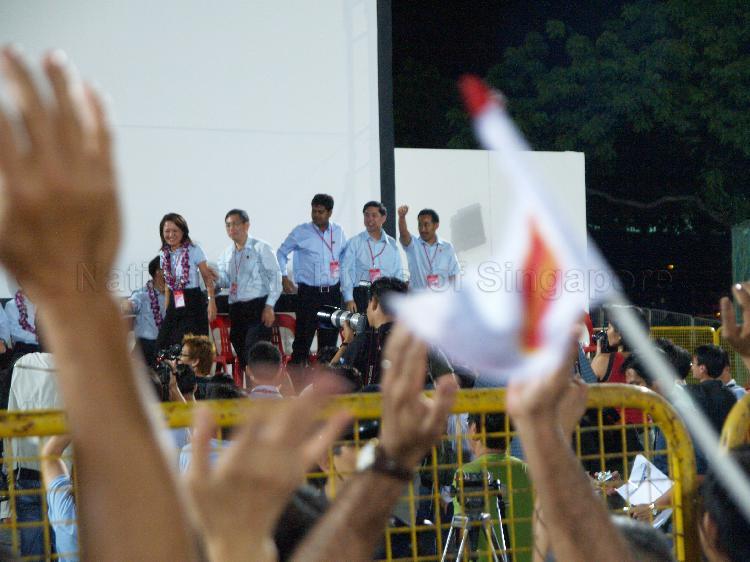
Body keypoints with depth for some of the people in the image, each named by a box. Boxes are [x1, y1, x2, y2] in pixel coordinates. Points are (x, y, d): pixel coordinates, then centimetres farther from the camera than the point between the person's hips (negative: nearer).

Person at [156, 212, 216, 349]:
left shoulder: (194, 250, -5)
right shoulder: (165, 255, 10)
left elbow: (208, 278, -7)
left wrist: (211, 301, -19)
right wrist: (166, 310, 13)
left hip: (193, 303, -5)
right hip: (174, 305, 5)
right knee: (164, 346, -3)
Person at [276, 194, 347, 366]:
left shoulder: (339, 232, 6)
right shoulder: (301, 232, -3)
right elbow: (281, 253, 8)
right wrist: (284, 278, -3)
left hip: (332, 293, 3)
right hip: (309, 292, -3)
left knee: (329, 339, 8)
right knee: (303, 338, -7)